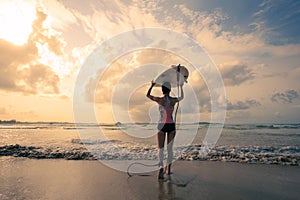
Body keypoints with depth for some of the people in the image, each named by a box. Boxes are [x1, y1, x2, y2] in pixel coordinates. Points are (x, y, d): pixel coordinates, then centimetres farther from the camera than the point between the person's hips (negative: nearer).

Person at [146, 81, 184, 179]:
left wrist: (152, 85, 19)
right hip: (171, 125, 3)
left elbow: (148, 95, 7)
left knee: (161, 148, 3)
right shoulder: (174, 100, -2)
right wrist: (181, 87, 33)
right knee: (170, 148, 14)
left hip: (162, 126, -2)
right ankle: (168, 169, 24)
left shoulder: (160, 100, -10)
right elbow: (182, 97, 22)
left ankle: (161, 168, -15)